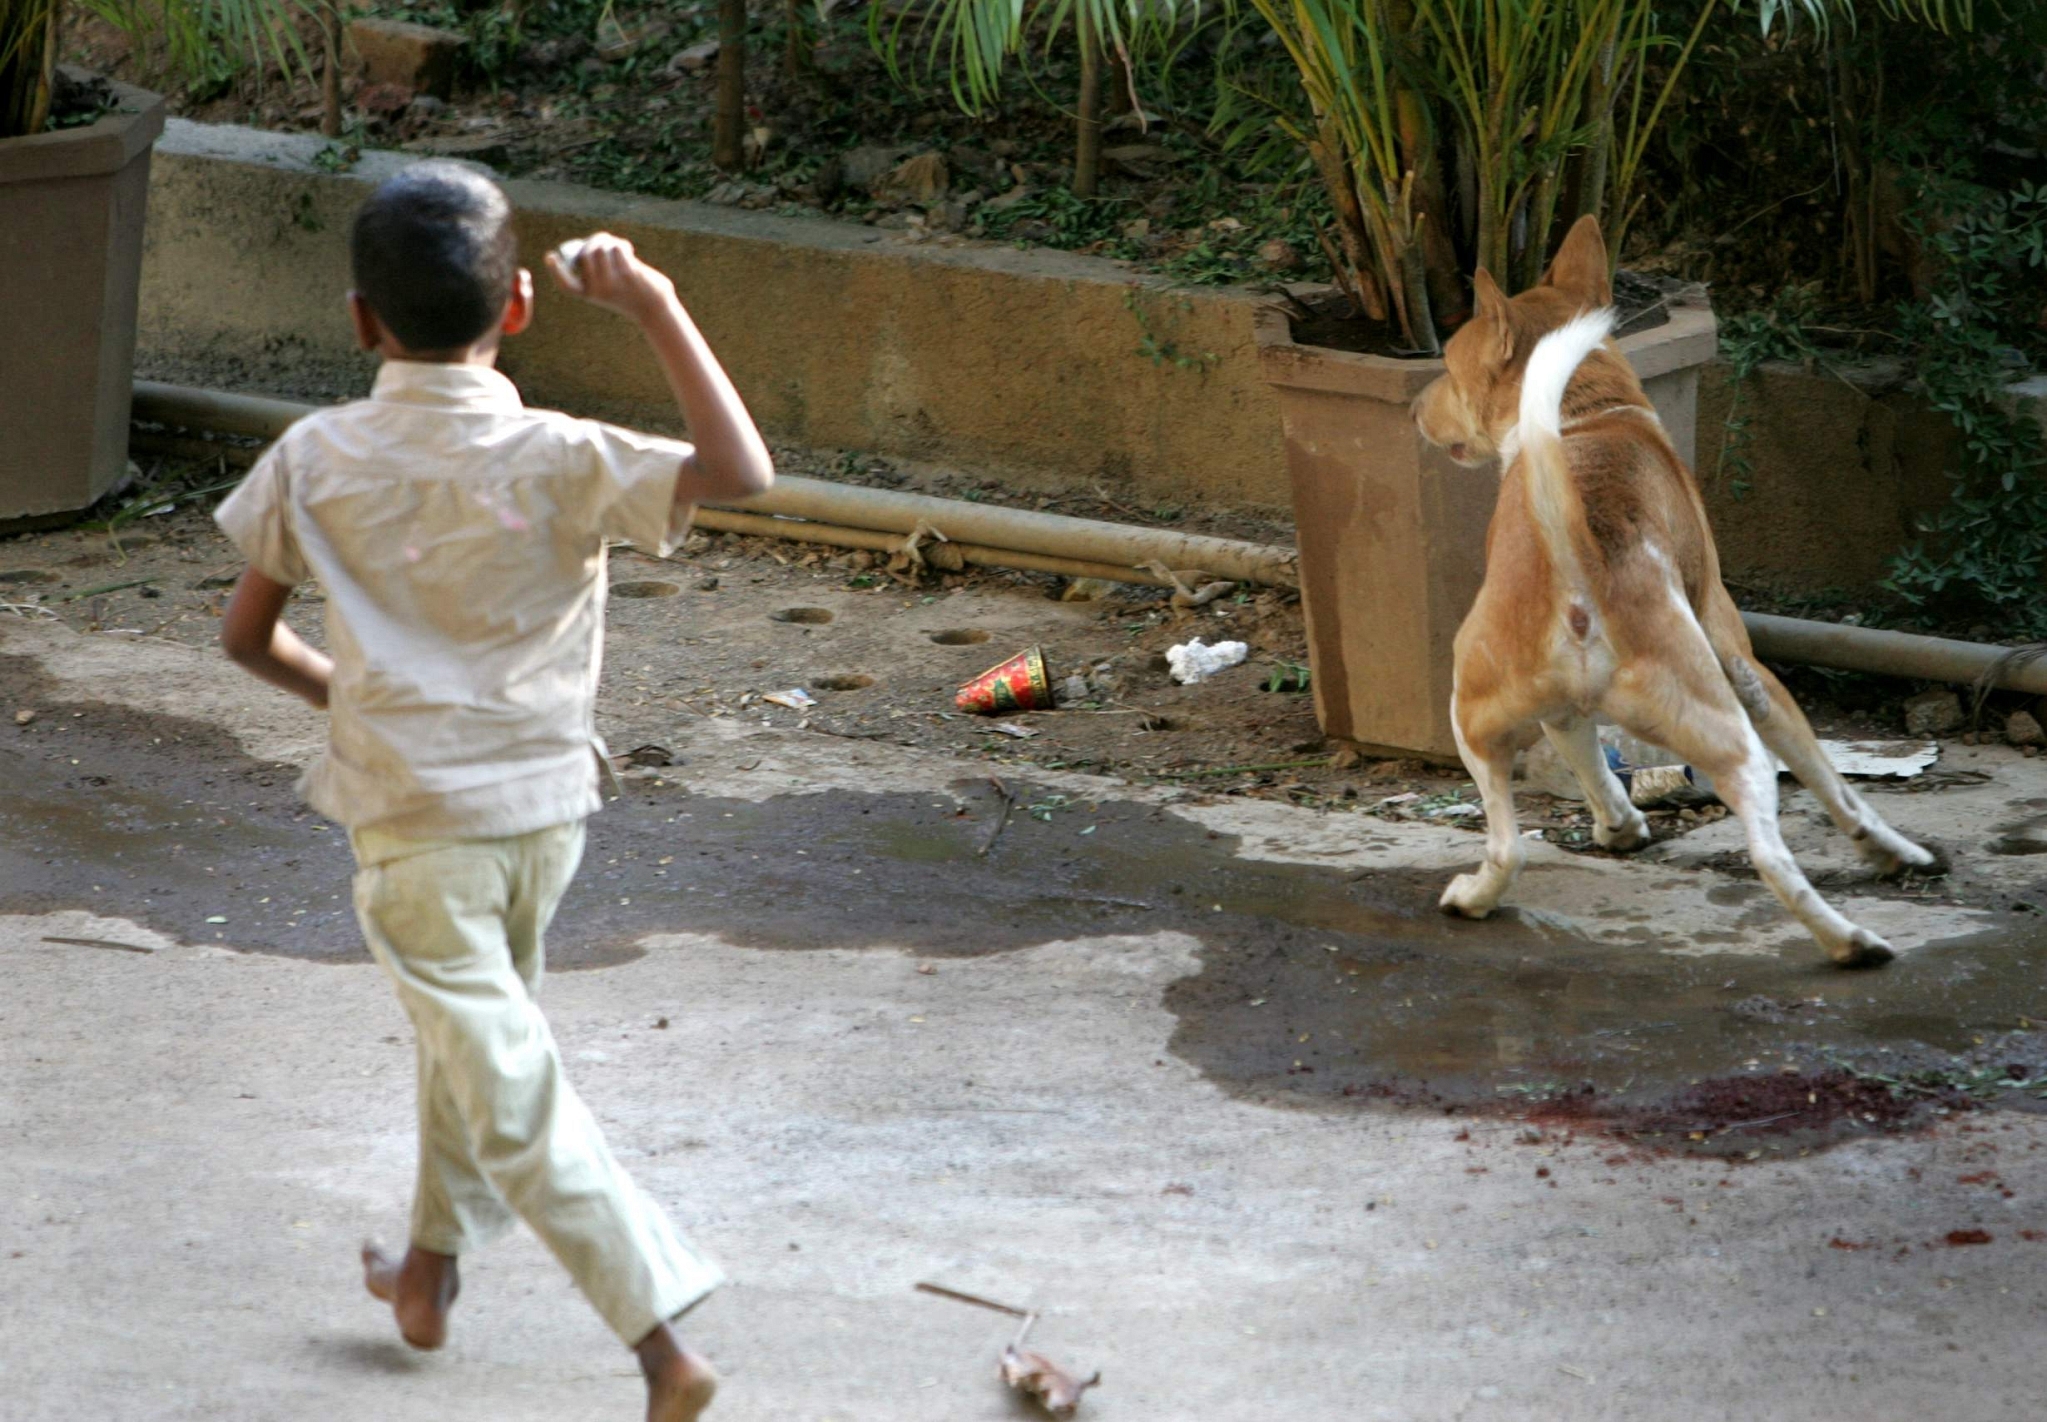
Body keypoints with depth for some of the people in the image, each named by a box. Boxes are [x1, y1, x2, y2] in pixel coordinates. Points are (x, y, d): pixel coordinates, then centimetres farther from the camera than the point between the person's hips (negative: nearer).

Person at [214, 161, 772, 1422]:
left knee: (512, 1085, -3)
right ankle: (431, 1266, 44)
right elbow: (740, 472, -27)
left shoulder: (317, 461, -8)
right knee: (481, 1023, 28)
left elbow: (248, 633, 3)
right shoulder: (555, 462, -14)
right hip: (545, 806, 2)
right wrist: (656, 307, -21)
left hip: (412, 819, -2)